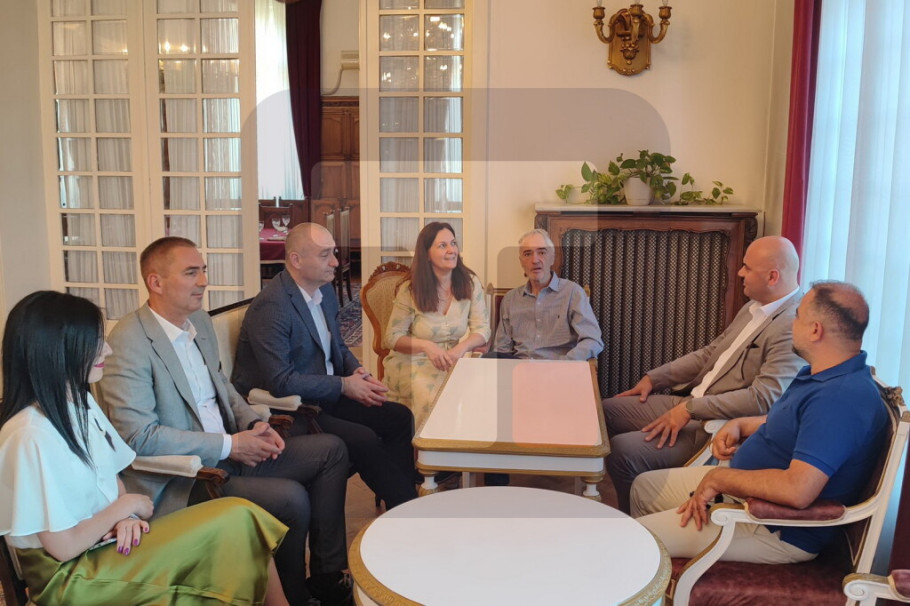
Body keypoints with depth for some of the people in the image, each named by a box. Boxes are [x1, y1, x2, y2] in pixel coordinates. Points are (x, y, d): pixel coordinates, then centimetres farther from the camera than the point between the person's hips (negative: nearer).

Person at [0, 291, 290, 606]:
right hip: (70, 575, -8)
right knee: (235, 524, -19)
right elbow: (64, 547, -20)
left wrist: (125, 516, -6)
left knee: (238, 520, -14)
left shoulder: (81, 401, 5)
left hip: (107, 539, 8)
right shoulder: (31, 436, -22)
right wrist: (126, 506, -7)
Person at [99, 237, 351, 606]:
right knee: (291, 498, -26)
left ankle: (327, 576, 12)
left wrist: (254, 424, 1)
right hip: (178, 482, -9)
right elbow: (138, 436, -23)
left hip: (228, 451, 9)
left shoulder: (200, 321, 8)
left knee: (331, 450, 3)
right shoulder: (129, 341, -18)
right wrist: (228, 445, -20)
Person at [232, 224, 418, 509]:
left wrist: (358, 372, -2)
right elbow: (280, 381, -24)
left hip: (325, 396, 9)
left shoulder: (325, 290, 7)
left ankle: (400, 497, 3)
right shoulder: (271, 306, -21)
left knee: (398, 417, -4)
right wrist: (344, 385, -19)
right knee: (364, 440, -24)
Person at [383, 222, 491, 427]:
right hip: (412, 363, -2)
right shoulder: (410, 289, -7)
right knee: (433, 399, -31)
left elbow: (482, 329, -3)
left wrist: (461, 348, -25)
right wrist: (426, 346, -23)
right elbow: (392, 337, -4)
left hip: (451, 361, 3)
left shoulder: (470, 283, 0)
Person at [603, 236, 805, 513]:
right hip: (689, 403, 10)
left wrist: (691, 409, -25)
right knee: (606, 411, 8)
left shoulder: (794, 326, -20)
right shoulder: (753, 308, 11)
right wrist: (653, 378, 10)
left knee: (623, 451, -23)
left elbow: (763, 398, -27)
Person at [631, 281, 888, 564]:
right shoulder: (820, 374, 6)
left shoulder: (843, 398, -29)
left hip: (779, 531, -11)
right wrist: (738, 425, 2)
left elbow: (797, 490, -37)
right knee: (644, 486, 18)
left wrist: (718, 478, -24)